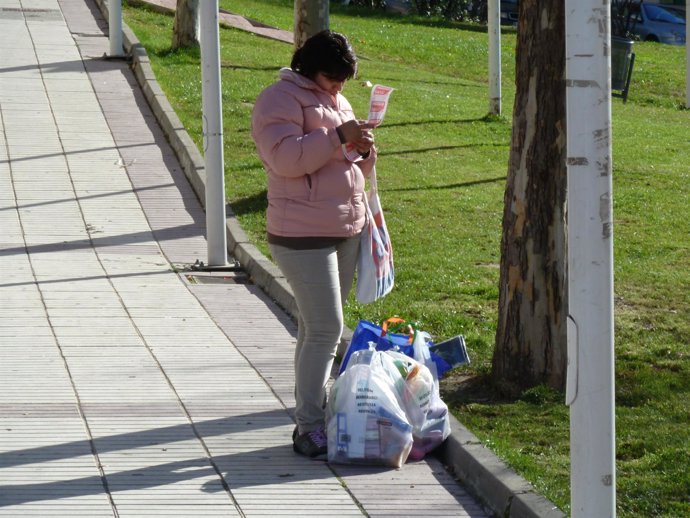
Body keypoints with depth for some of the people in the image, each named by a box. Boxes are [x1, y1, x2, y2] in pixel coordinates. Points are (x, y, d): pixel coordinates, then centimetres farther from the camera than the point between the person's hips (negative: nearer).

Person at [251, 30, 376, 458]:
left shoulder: (337, 101, 18)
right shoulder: (281, 99, -9)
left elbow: (358, 168, 22)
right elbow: (286, 157, -24)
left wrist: (364, 150, 0)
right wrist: (338, 137, -24)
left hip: (347, 231, 9)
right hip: (303, 236, -8)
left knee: (319, 329, 12)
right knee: (325, 329, -13)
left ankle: (314, 415, 19)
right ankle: (309, 429, -9)